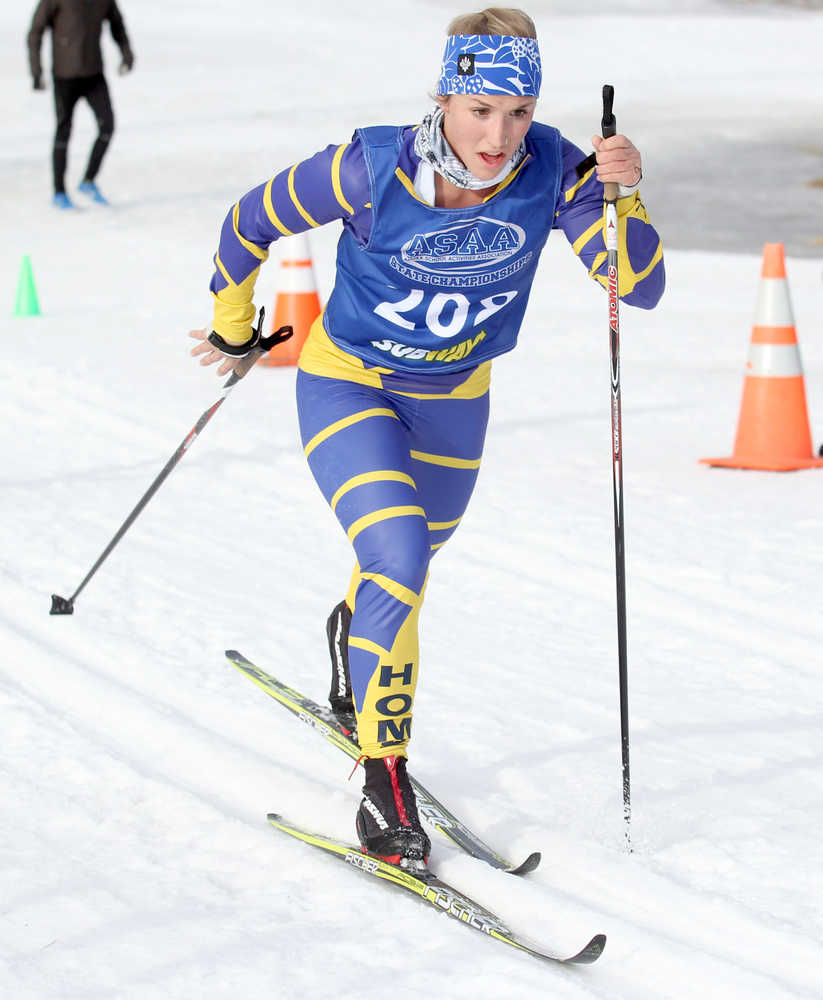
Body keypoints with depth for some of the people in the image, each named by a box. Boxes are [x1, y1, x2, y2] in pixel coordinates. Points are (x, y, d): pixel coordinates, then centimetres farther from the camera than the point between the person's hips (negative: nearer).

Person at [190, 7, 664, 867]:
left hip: (454, 400, 4)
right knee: (398, 565, -24)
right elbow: (250, 224, -13)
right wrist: (232, 331, 1)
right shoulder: (371, 170, -30)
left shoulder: (550, 171, -24)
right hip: (346, 384, -4)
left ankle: (354, 638, 62)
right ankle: (383, 783, -13)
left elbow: (640, 286, -25)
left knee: (409, 559, 27)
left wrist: (623, 198, -42)